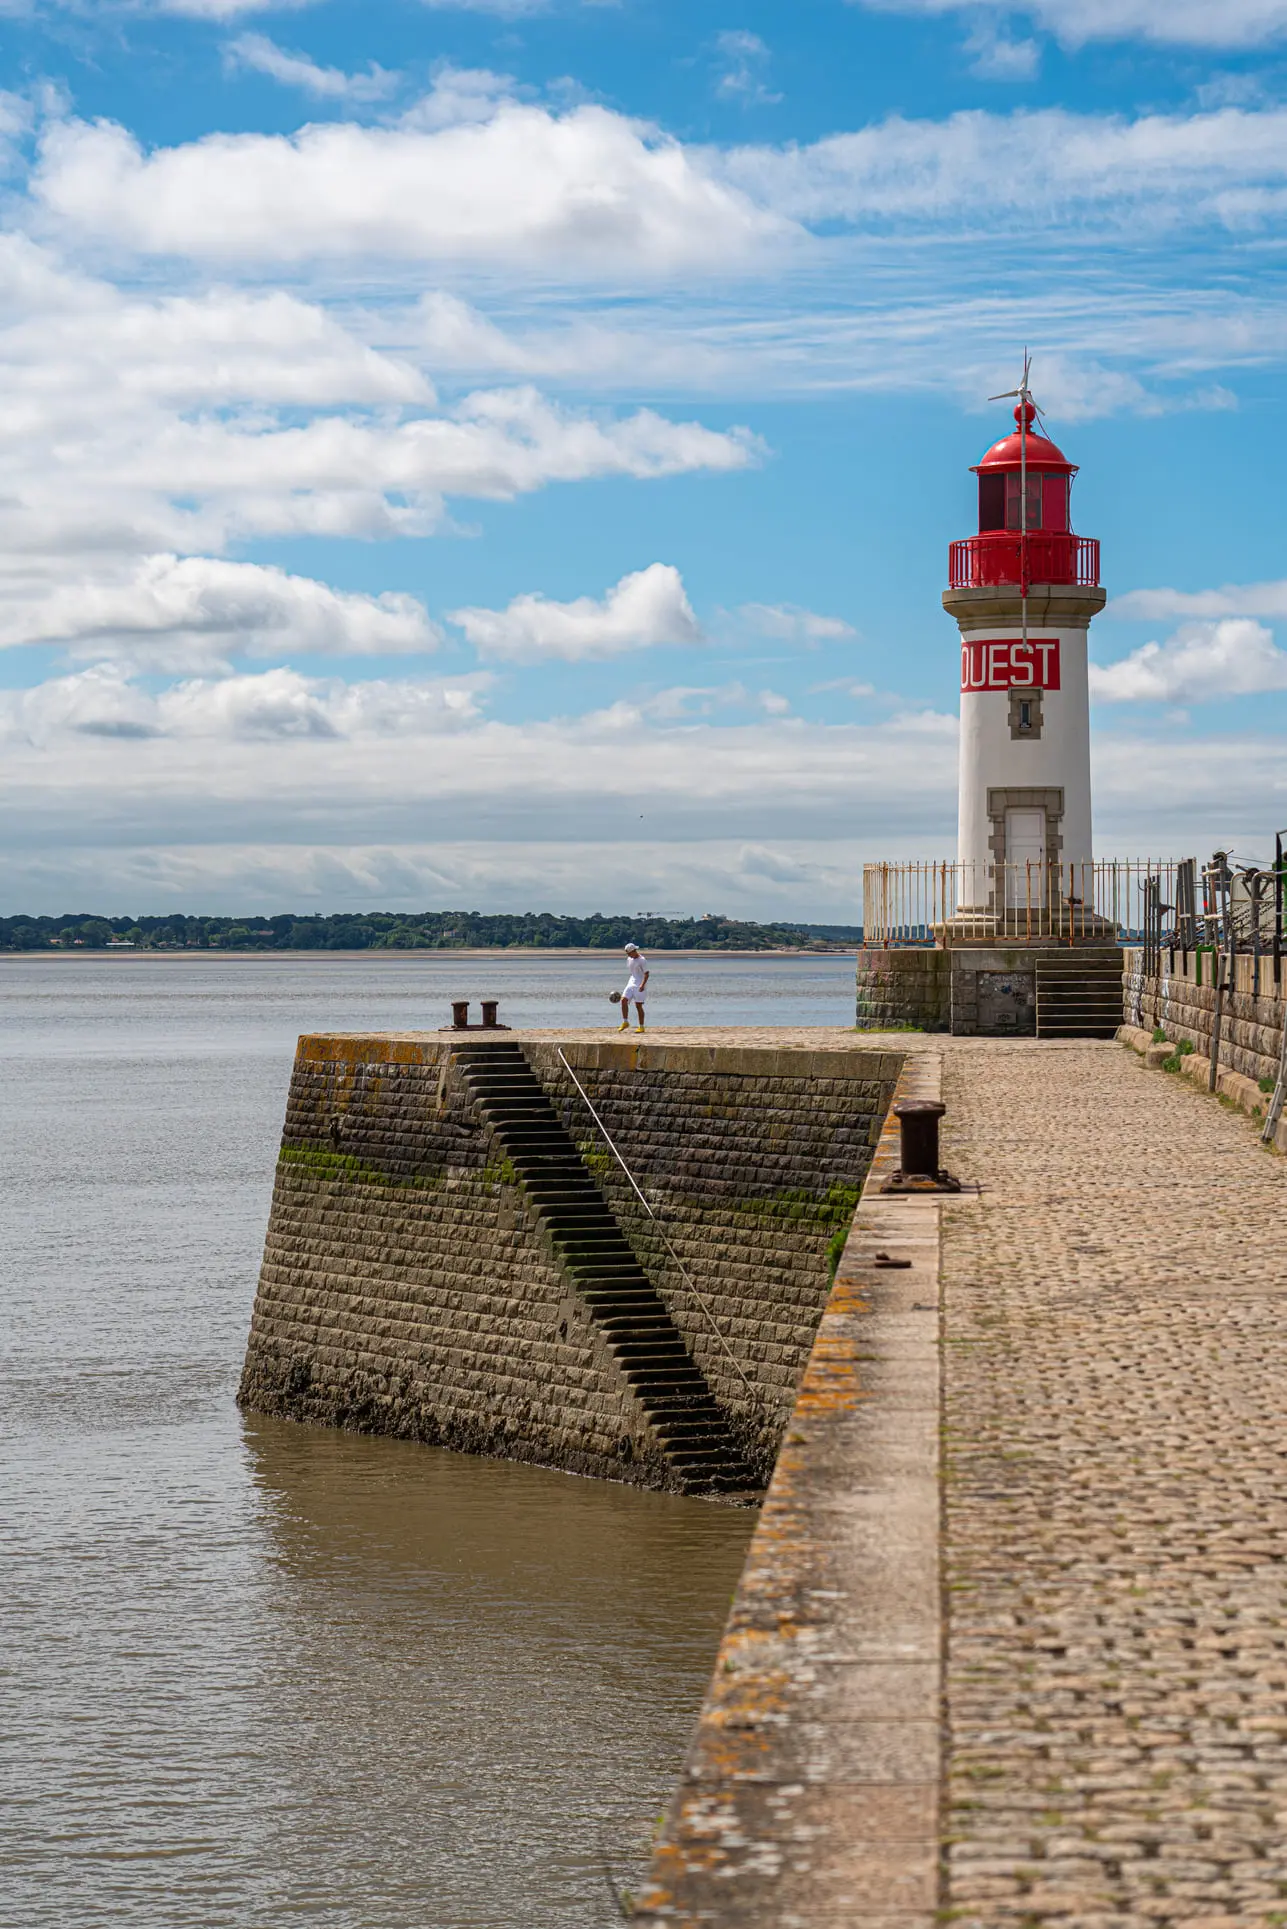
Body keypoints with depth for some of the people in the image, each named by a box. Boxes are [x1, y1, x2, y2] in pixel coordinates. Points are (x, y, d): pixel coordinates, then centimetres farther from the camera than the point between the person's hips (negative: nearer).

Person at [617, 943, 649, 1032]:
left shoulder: (642, 960, -11)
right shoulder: (630, 959, 12)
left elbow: (646, 974, -16)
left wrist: (642, 984, -28)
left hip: (639, 985, -7)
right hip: (631, 983, 7)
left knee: (638, 1005, -6)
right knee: (623, 1000, -9)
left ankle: (641, 1027, 1)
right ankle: (625, 1022, -3)